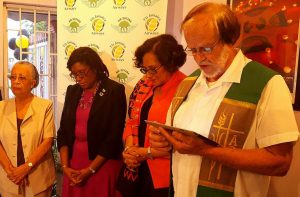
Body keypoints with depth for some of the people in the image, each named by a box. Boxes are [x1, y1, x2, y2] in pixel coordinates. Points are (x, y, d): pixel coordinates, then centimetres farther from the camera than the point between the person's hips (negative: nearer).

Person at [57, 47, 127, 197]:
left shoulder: (114, 91, -10)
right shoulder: (72, 91, 6)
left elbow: (114, 136, -13)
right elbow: (63, 130, 5)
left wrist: (90, 169, -13)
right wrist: (65, 166, -5)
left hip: (102, 164, -4)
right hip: (74, 163, 5)